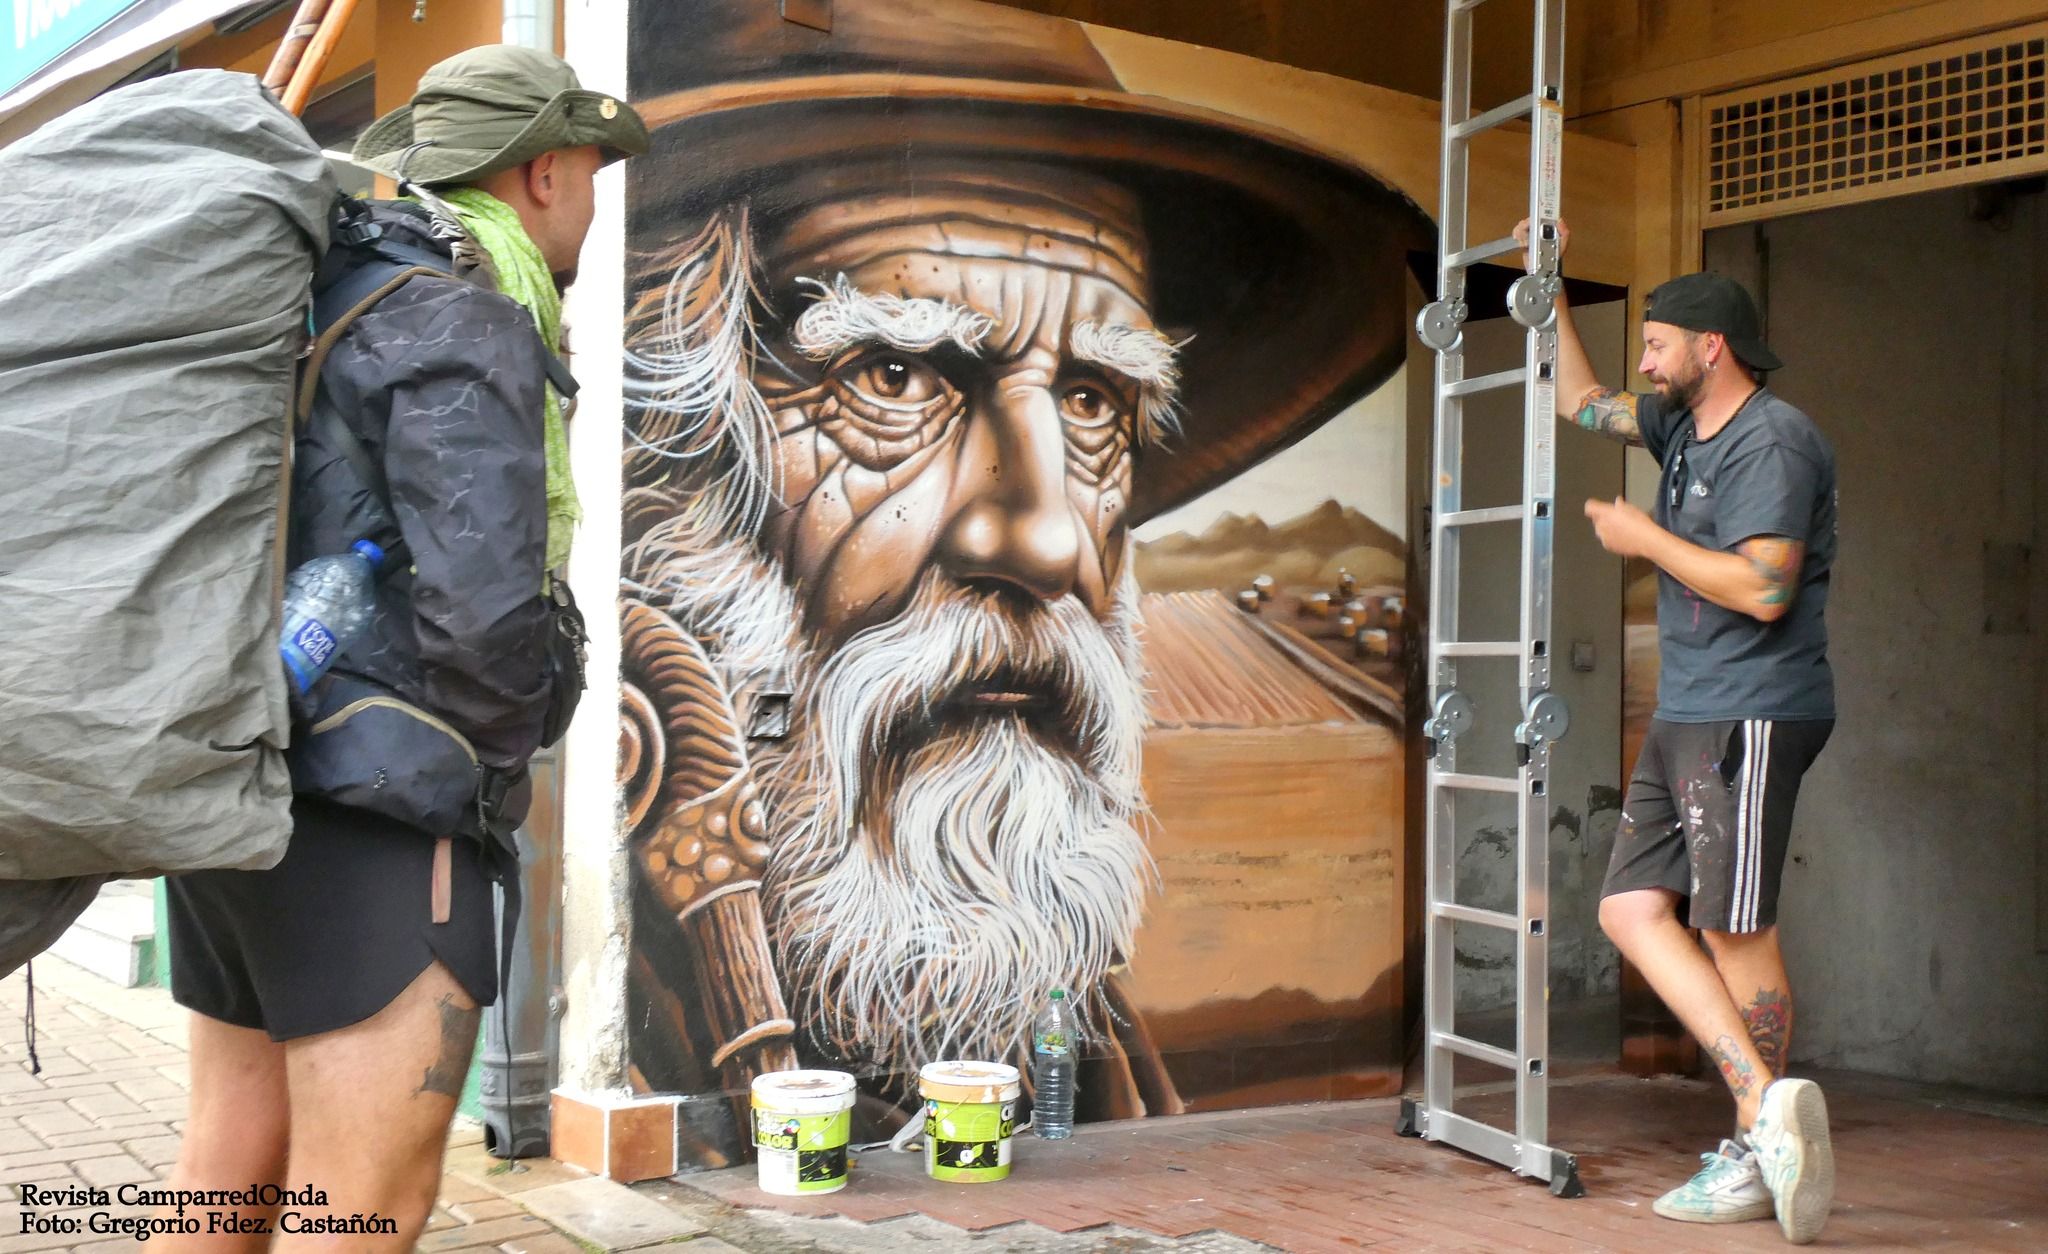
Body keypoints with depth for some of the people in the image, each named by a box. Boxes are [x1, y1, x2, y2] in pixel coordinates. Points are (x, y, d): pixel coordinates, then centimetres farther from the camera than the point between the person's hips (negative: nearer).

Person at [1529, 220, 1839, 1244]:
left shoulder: (1772, 441, -13)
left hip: (1751, 717, -10)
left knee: (1736, 931, -7)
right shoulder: (1682, 426, 16)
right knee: (1632, 907, 2)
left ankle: (1756, 1158, -1)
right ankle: (1767, 1105, -1)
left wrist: (1644, 539, -12)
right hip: (1685, 716, 10)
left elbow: (1763, 589, -23)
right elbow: (1582, 401, 31)